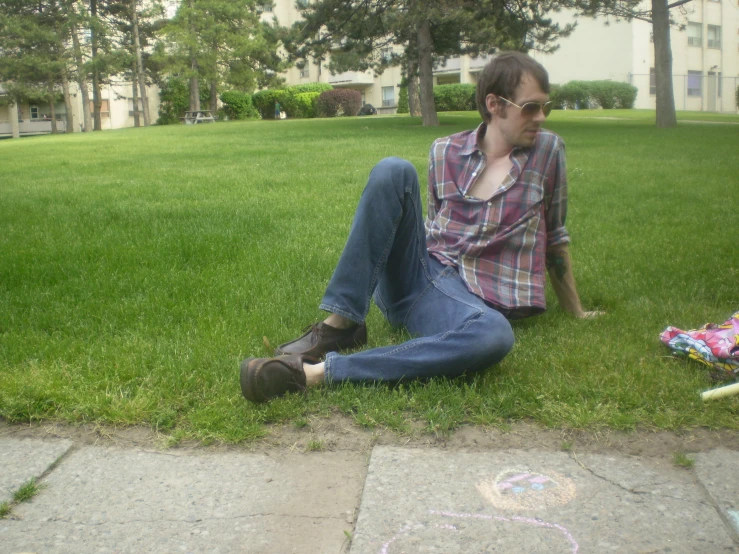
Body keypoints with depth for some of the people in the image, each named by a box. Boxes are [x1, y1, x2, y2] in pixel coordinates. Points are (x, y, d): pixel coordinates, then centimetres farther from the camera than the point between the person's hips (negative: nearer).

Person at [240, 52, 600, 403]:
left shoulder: (547, 151, 5)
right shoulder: (445, 152, 8)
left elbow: (555, 237, 12)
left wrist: (576, 312, 17)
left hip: (466, 296, -2)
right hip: (415, 270, 2)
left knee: (495, 335, -40)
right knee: (392, 171, -22)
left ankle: (317, 372, -40)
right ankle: (339, 324, -26)